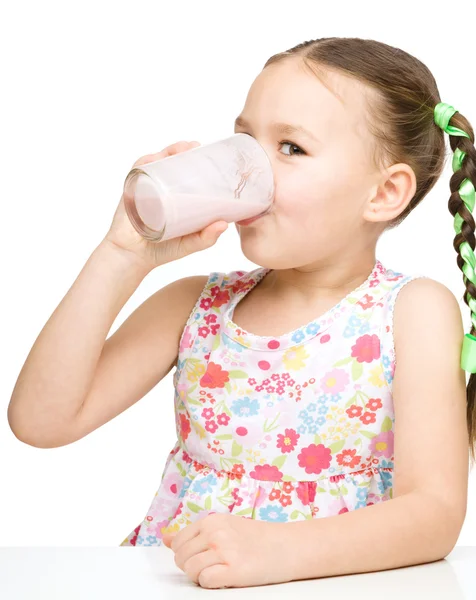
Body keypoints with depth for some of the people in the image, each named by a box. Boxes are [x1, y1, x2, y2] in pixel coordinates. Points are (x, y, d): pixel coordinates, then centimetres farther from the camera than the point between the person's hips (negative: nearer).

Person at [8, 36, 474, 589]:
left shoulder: (413, 311, -5)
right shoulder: (196, 305, 4)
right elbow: (41, 420, -4)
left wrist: (281, 548, -30)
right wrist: (124, 256, -10)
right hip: (167, 579, 2)